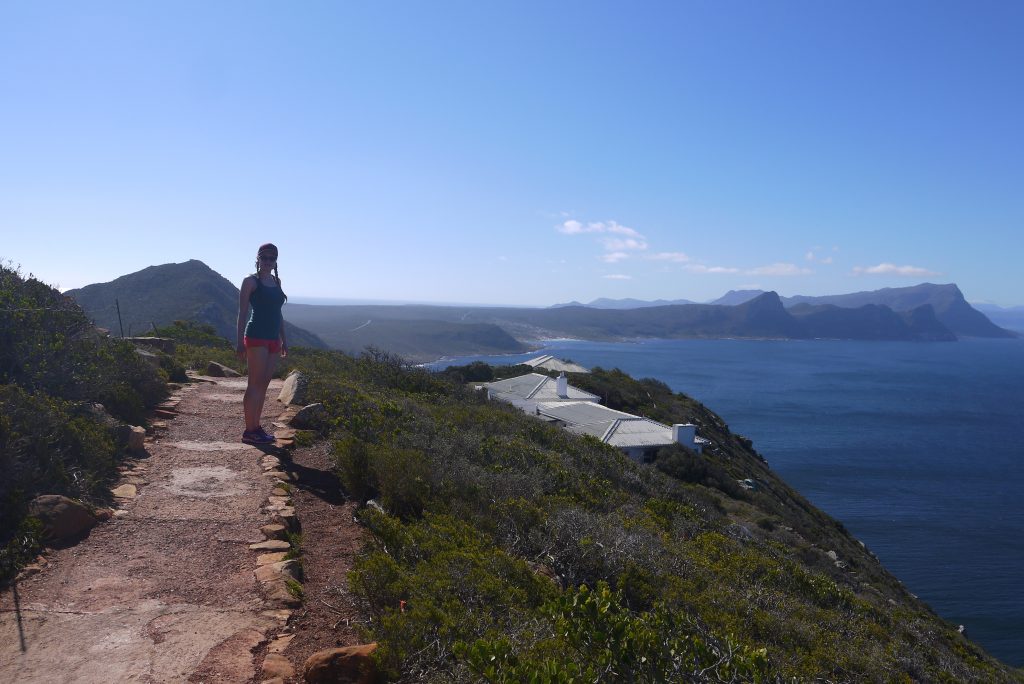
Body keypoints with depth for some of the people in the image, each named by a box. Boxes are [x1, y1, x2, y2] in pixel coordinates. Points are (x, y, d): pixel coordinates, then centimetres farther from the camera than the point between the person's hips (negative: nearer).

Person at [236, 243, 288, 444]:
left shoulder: (277, 281, 16)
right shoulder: (251, 281, -3)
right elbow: (243, 312, -7)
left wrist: (283, 339, 19)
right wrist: (240, 341, -13)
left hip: (273, 339, 7)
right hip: (256, 337, -7)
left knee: (264, 384, 9)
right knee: (255, 384, -7)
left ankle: (256, 427, 16)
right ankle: (249, 431, -3)